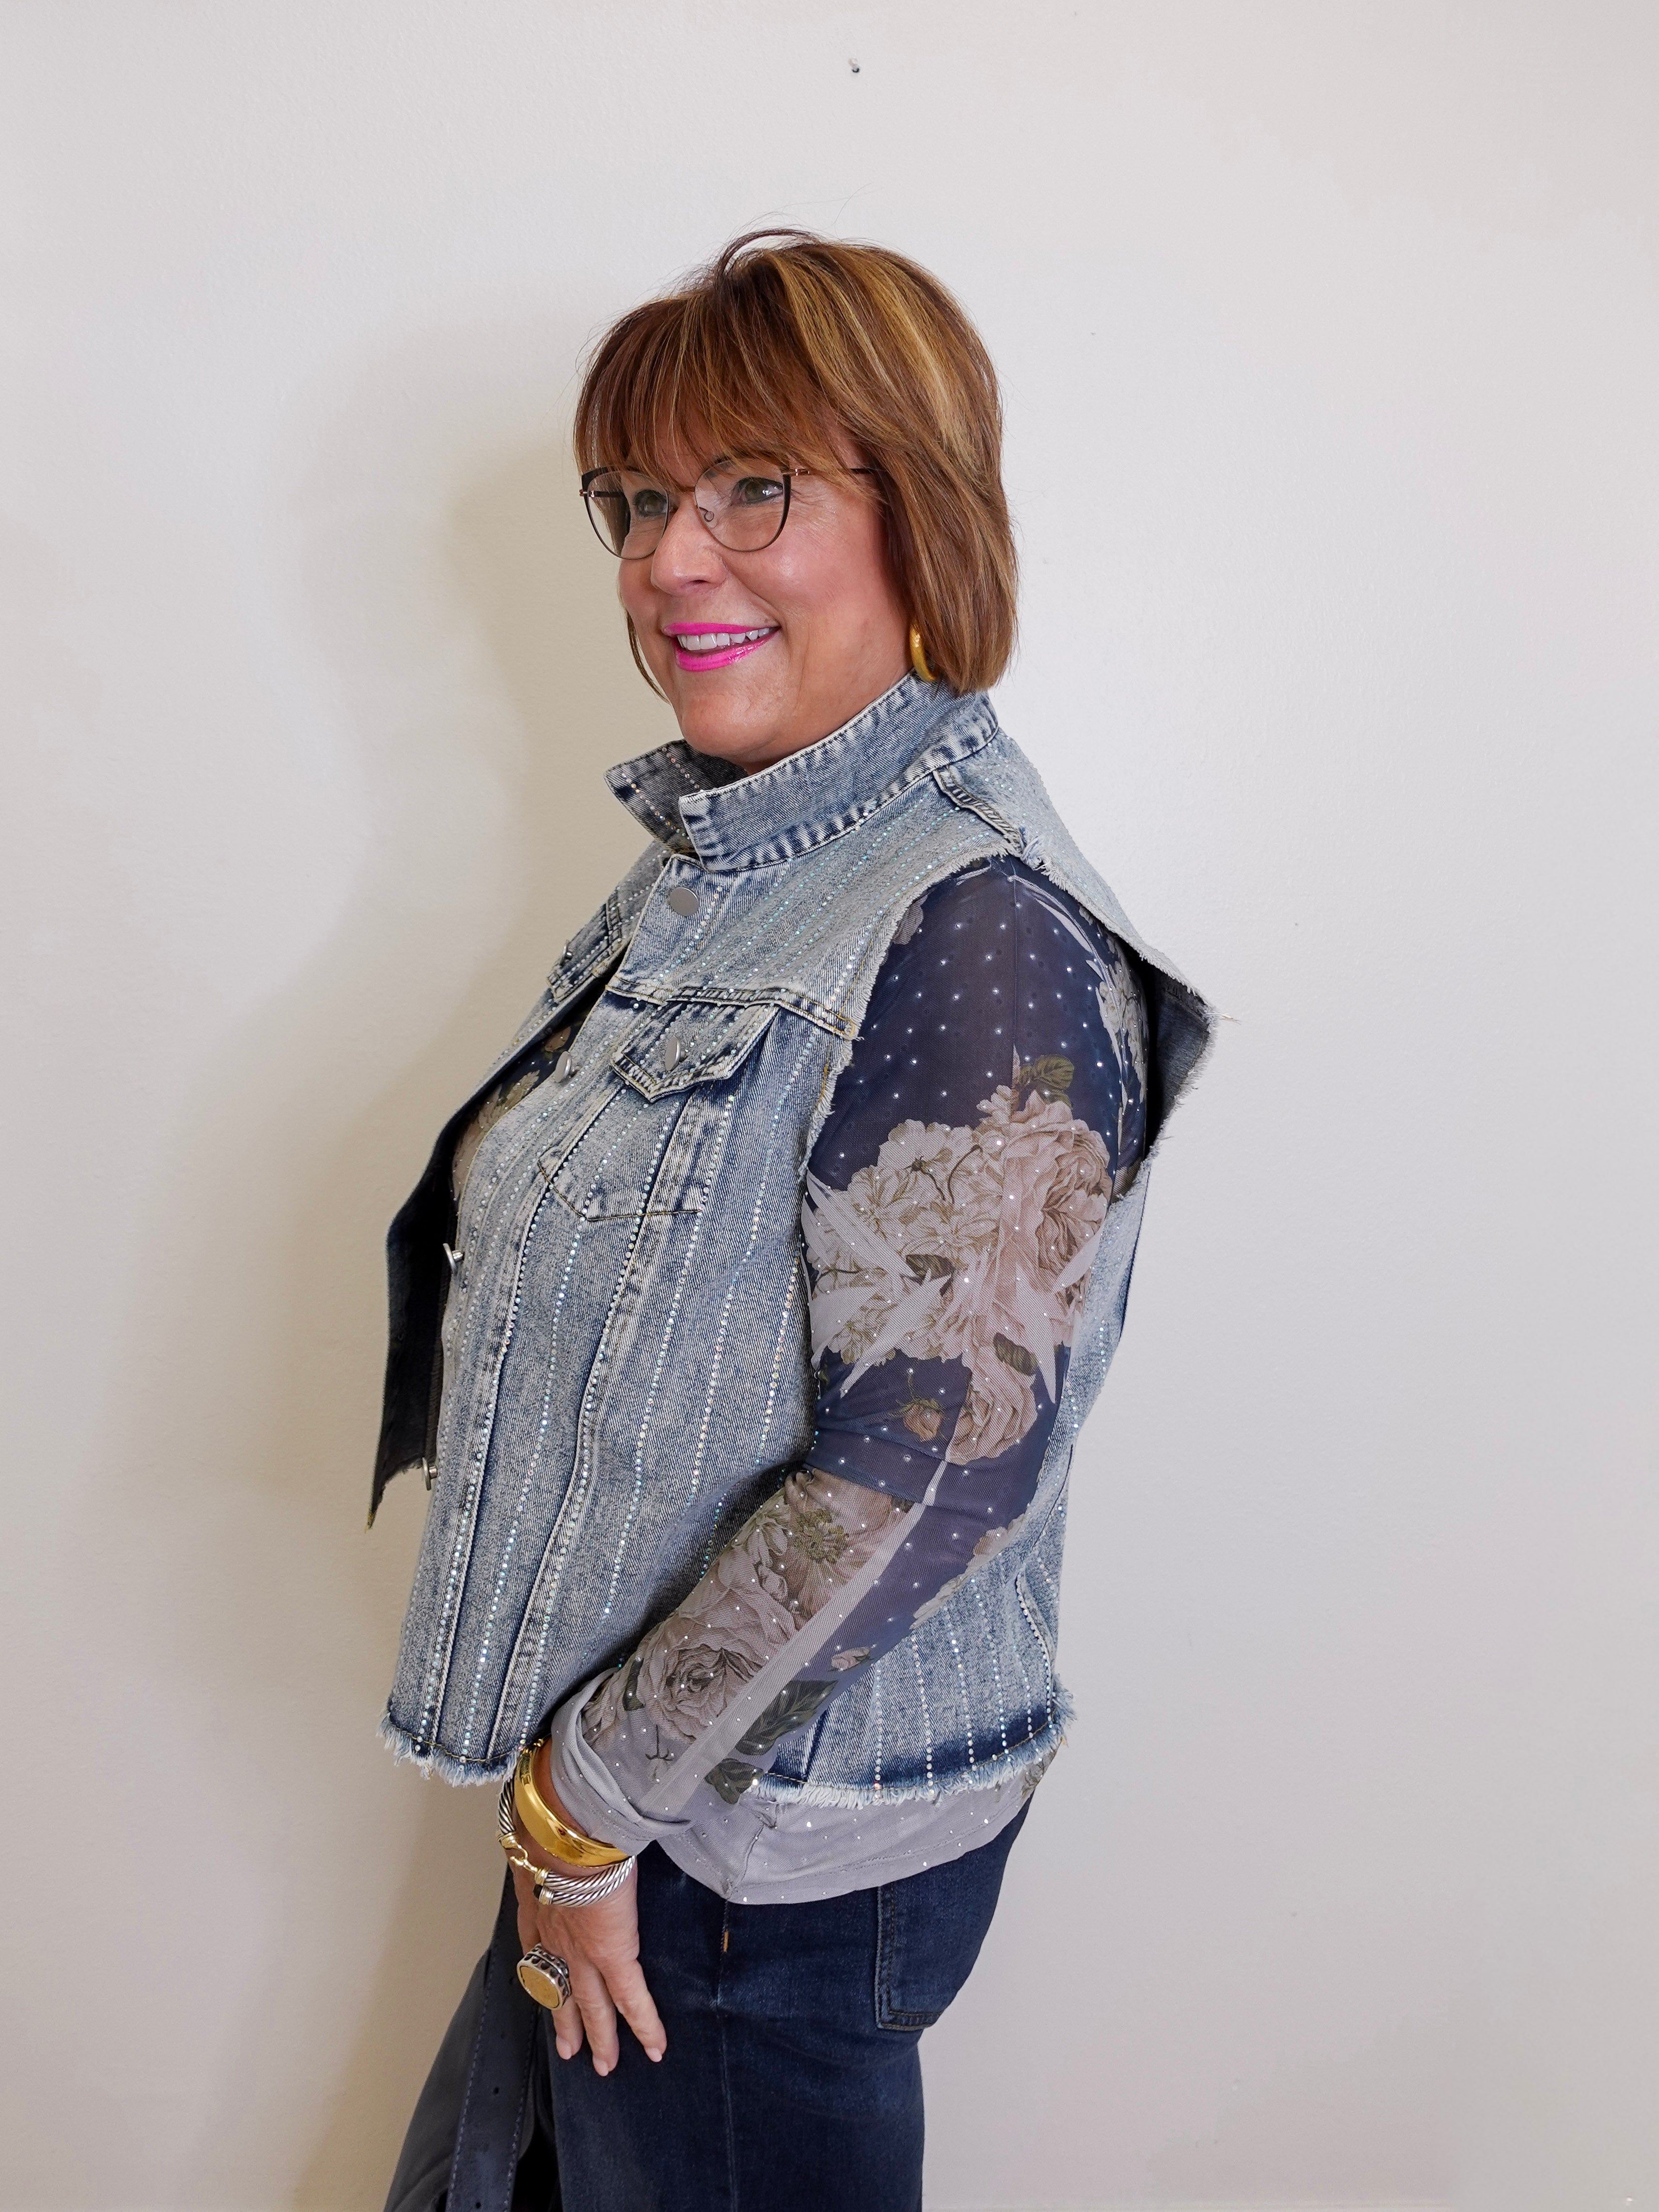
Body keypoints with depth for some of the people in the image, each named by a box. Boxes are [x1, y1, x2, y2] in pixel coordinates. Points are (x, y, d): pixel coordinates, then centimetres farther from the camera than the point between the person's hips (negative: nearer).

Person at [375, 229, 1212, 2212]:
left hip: (779, 1841, -8)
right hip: (619, 1774, 8)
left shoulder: (978, 936, -24)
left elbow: (929, 1469, -27)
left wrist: (592, 1799, -16)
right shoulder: (715, 870, 4)